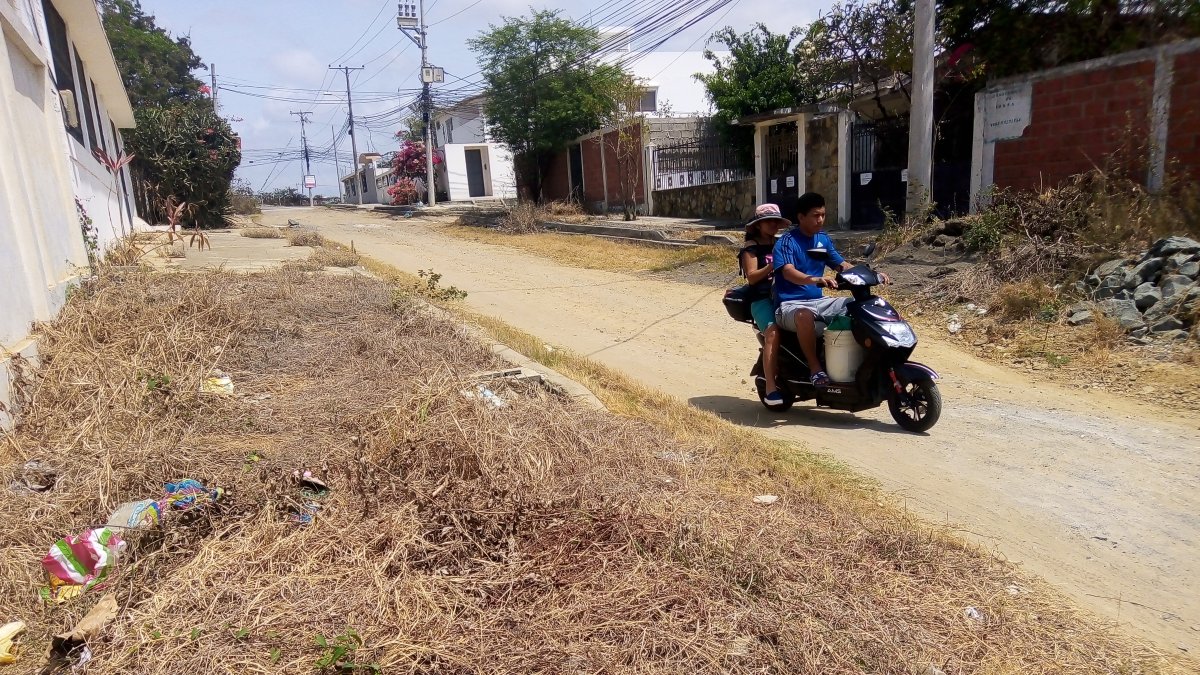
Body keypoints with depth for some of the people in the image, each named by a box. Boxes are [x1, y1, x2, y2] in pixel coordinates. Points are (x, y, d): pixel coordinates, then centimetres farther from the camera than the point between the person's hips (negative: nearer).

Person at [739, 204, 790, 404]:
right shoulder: (751, 248, 6)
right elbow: (751, 277, -6)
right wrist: (773, 265, -18)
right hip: (762, 299, -5)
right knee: (773, 331, -33)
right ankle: (770, 388, -37)